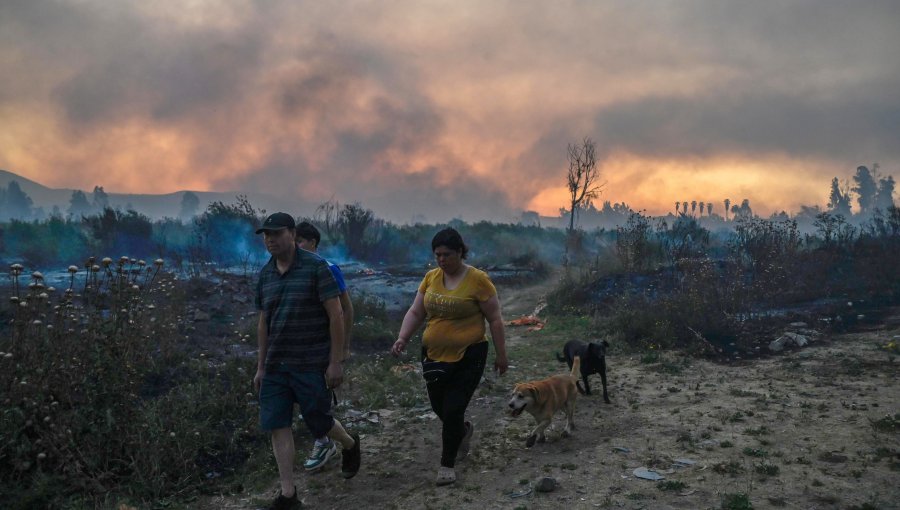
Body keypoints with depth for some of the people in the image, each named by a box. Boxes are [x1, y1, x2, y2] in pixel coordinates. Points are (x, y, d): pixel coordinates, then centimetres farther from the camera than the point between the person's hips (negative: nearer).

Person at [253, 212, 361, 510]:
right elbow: (263, 323, 13)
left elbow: (336, 316, -11)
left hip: (311, 364, -5)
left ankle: (350, 445, 39)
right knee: (277, 425, 2)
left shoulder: (316, 268, -10)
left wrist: (335, 362, -14)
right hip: (275, 365, 5)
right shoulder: (265, 274, 7)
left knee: (319, 422, 7)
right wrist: (260, 367, 13)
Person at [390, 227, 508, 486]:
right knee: (439, 407, 16)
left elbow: (494, 319, -6)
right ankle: (464, 430, 48)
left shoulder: (478, 279, -12)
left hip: (468, 357, -5)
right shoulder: (430, 278, 2)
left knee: (453, 411, -4)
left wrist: (501, 354, -3)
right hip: (434, 355, 5)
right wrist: (402, 338, -9)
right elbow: (415, 312, 6)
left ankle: (447, 464, 15)